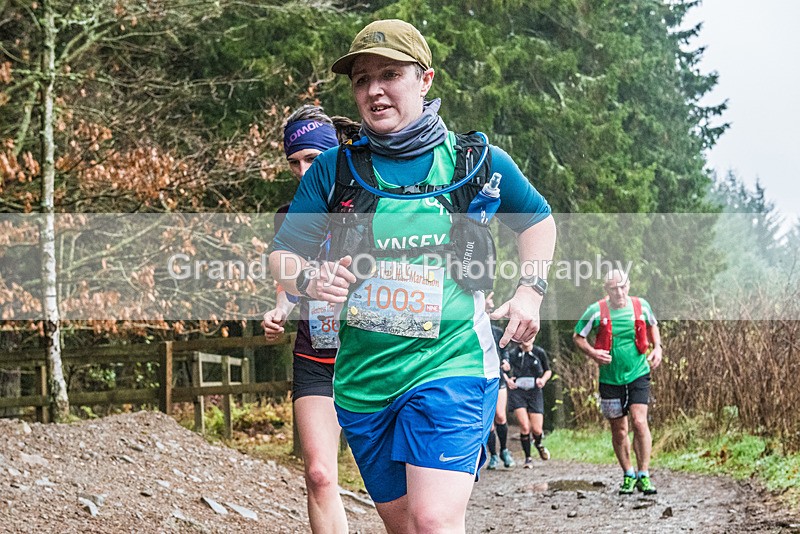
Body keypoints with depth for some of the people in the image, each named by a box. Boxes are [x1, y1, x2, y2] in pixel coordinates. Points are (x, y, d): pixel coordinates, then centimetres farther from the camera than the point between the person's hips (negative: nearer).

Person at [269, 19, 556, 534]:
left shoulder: (480, 162, 2)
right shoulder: (333, 170, 4)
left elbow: (538, 218, 20)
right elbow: (283, 254, 8)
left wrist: (531, 291, 5)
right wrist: (309, 279, -15)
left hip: (451, 364, -3)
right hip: (362, 377, 3)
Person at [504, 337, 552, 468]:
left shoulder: (539, 353, 1)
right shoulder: (512, 353, -2)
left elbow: (548, 370, 15)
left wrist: (544, 379, -5)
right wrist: (507, 379, -9)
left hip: (535, 393, 1)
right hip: (517, 392, -1)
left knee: (537, 430, -3)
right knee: (525, 427, -15)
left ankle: (538, 443, 35)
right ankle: (528, 458, 4)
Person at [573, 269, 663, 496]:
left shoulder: (641, 306, -2)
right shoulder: (596, 311, -9)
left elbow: (652, 325, 20)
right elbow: (578, 336, 3)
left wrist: (657, 347, 4)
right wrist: (592, 352, -15)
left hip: (638, 375, 0)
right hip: (610, 378, 0)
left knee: (640, 422, -15)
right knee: (619, 430, 8)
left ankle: (643, 475, -8)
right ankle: (628, 475, 25)